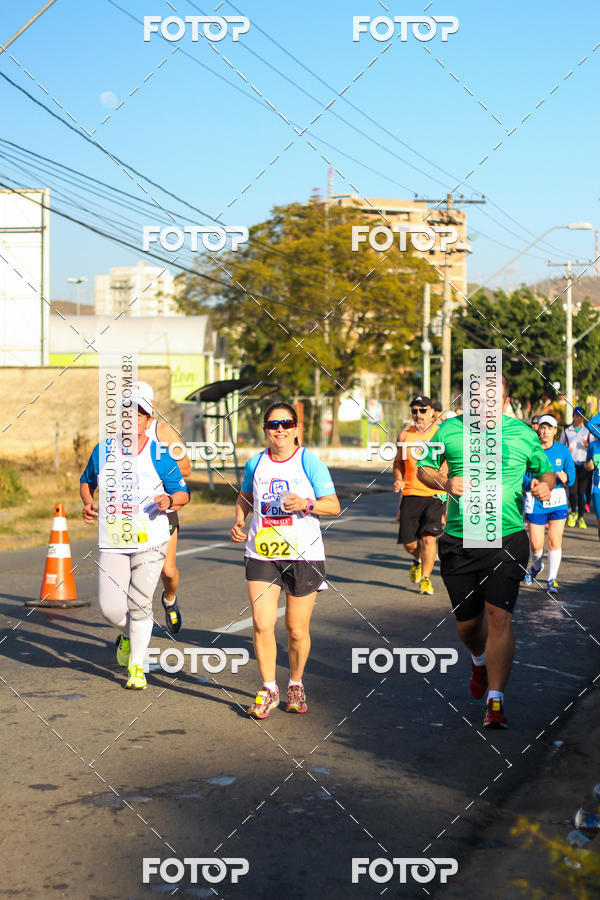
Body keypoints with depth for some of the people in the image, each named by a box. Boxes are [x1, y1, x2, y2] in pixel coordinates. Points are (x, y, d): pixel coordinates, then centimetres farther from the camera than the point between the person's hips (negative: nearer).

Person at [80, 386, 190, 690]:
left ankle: (136, 667, 15)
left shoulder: (159, 456, -5)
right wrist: (88, 503, -1)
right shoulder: (103, 450, 3)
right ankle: (128, 635, 31)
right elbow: (86, 482, 20)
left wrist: (169, 500, -21)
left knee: (139, 604, -4)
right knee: (110, 608, -5)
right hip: (113, 542, 2)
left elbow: (183, 493, 1)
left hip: (150, 540, -2)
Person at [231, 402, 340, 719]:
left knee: (297, 629, 4)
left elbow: (334, 505, -3)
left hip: (303, 554, -2)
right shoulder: (255, 464, 6)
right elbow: (245, 496, 25)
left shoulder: (310, 463, -3)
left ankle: (296, 684, 28)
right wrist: (239, 520, 7)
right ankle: (268, 689, 8)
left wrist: (306, 504, -20)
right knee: (261, 624, -8)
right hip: (261, 553, 2)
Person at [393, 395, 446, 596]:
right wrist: (398, 479, 2)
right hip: (410, 494, 3)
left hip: (435, 494, -2)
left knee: (429, 538, -13)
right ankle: (419, 560, 37)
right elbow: (398, 461, 20)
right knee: (408, 541, 2)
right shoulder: (405, 435, 7)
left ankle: (426, 578, 5)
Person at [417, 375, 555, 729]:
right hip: (458, 541, 2)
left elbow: (545, 470, 15)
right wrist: (444, 482, -10)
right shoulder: (450, 430, 2)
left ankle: (495, 701, -9)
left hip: (507, 539, -2)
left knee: (499, 615, -15)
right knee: (467, 622, 12)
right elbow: (424, 468, 11)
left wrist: (545, 485, -8)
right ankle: (480, 661, 47)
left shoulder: (522, 433, 1)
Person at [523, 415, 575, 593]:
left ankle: (552, 580, 10)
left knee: (555, 541, -4)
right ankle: (535, 567, 35)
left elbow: (571, 475, 3)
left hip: (558, 502, 1)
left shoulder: (563, 451, 4)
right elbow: (522, 477, -2)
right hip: (535, 503, -1)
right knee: (535, 544, 1)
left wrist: (565, 477, -20)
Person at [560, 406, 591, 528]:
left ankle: (581, 517, 10)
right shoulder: (566, 430, 8)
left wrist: (587, 445, -11)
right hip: (572, 464, -1)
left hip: (584, 465, 1)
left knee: (582, 491, -1)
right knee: (573, 490, -11)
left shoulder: (587, 431, 8)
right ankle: (573, 513, 14)